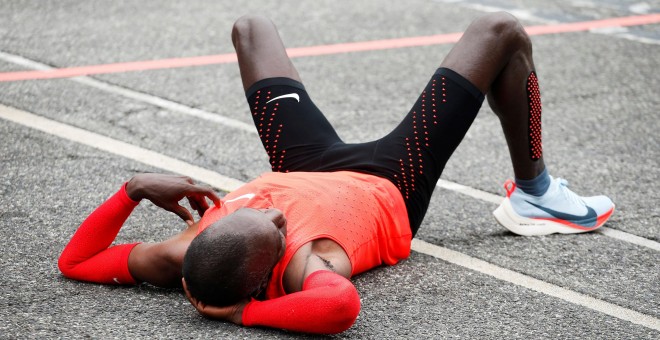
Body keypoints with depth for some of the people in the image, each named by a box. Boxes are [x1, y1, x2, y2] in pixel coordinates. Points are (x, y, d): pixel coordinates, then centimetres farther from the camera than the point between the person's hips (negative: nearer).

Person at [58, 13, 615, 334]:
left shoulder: (188, 258, -35)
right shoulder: (306, 266, -48)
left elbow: (73, 262, -23)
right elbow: (342, 305, -72)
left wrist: (135, 188, -38)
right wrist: (247, 312, -59)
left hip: (311, 168, 5)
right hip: (390, 189, -4)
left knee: (251, 28, 25)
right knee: (501, 33, -1)